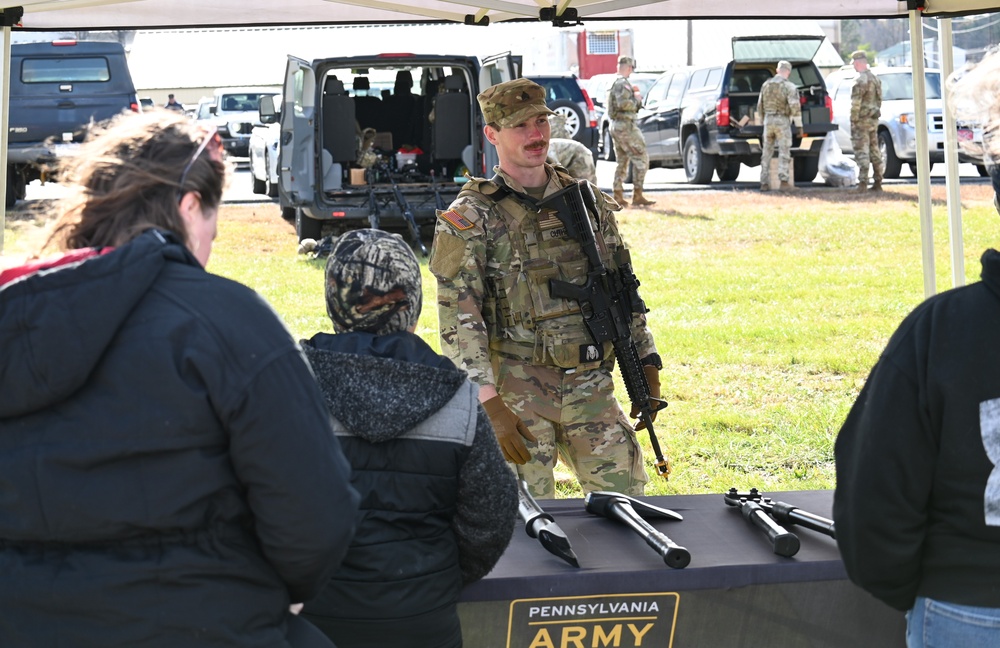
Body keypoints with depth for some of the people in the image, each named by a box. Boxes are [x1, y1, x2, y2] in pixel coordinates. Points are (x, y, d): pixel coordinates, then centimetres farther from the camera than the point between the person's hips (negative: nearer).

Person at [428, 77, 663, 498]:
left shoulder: (588, 202, 10)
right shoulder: (471, 218, -5)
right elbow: (458, 320, -11)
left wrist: (647, 365, 12)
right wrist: (488, 405, -19)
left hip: (590, 386, 4)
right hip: (514, 388, -4)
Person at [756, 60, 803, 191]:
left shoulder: (766, 84, 7)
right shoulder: (789, 86, -10)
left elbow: (760, 106, 14)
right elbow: (795, 107, -17)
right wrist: (799, 126, -11)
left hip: (768, 121, 4)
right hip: (782, 122, -4)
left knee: (767, 153, 9)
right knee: (784, 152, -3)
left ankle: (764, 183, 8)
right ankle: (784, 181, -13)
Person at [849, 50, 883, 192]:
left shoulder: (860, 80, -16)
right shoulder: (875, 79, 14)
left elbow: (855, 103, -19)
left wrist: (853, 120, -16)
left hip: (862, 121, -9)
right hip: (874, 120, 9)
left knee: (862, 152, -8)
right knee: (874, 151, 12)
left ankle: (863, 183, -12)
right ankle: (877, 182, 15)